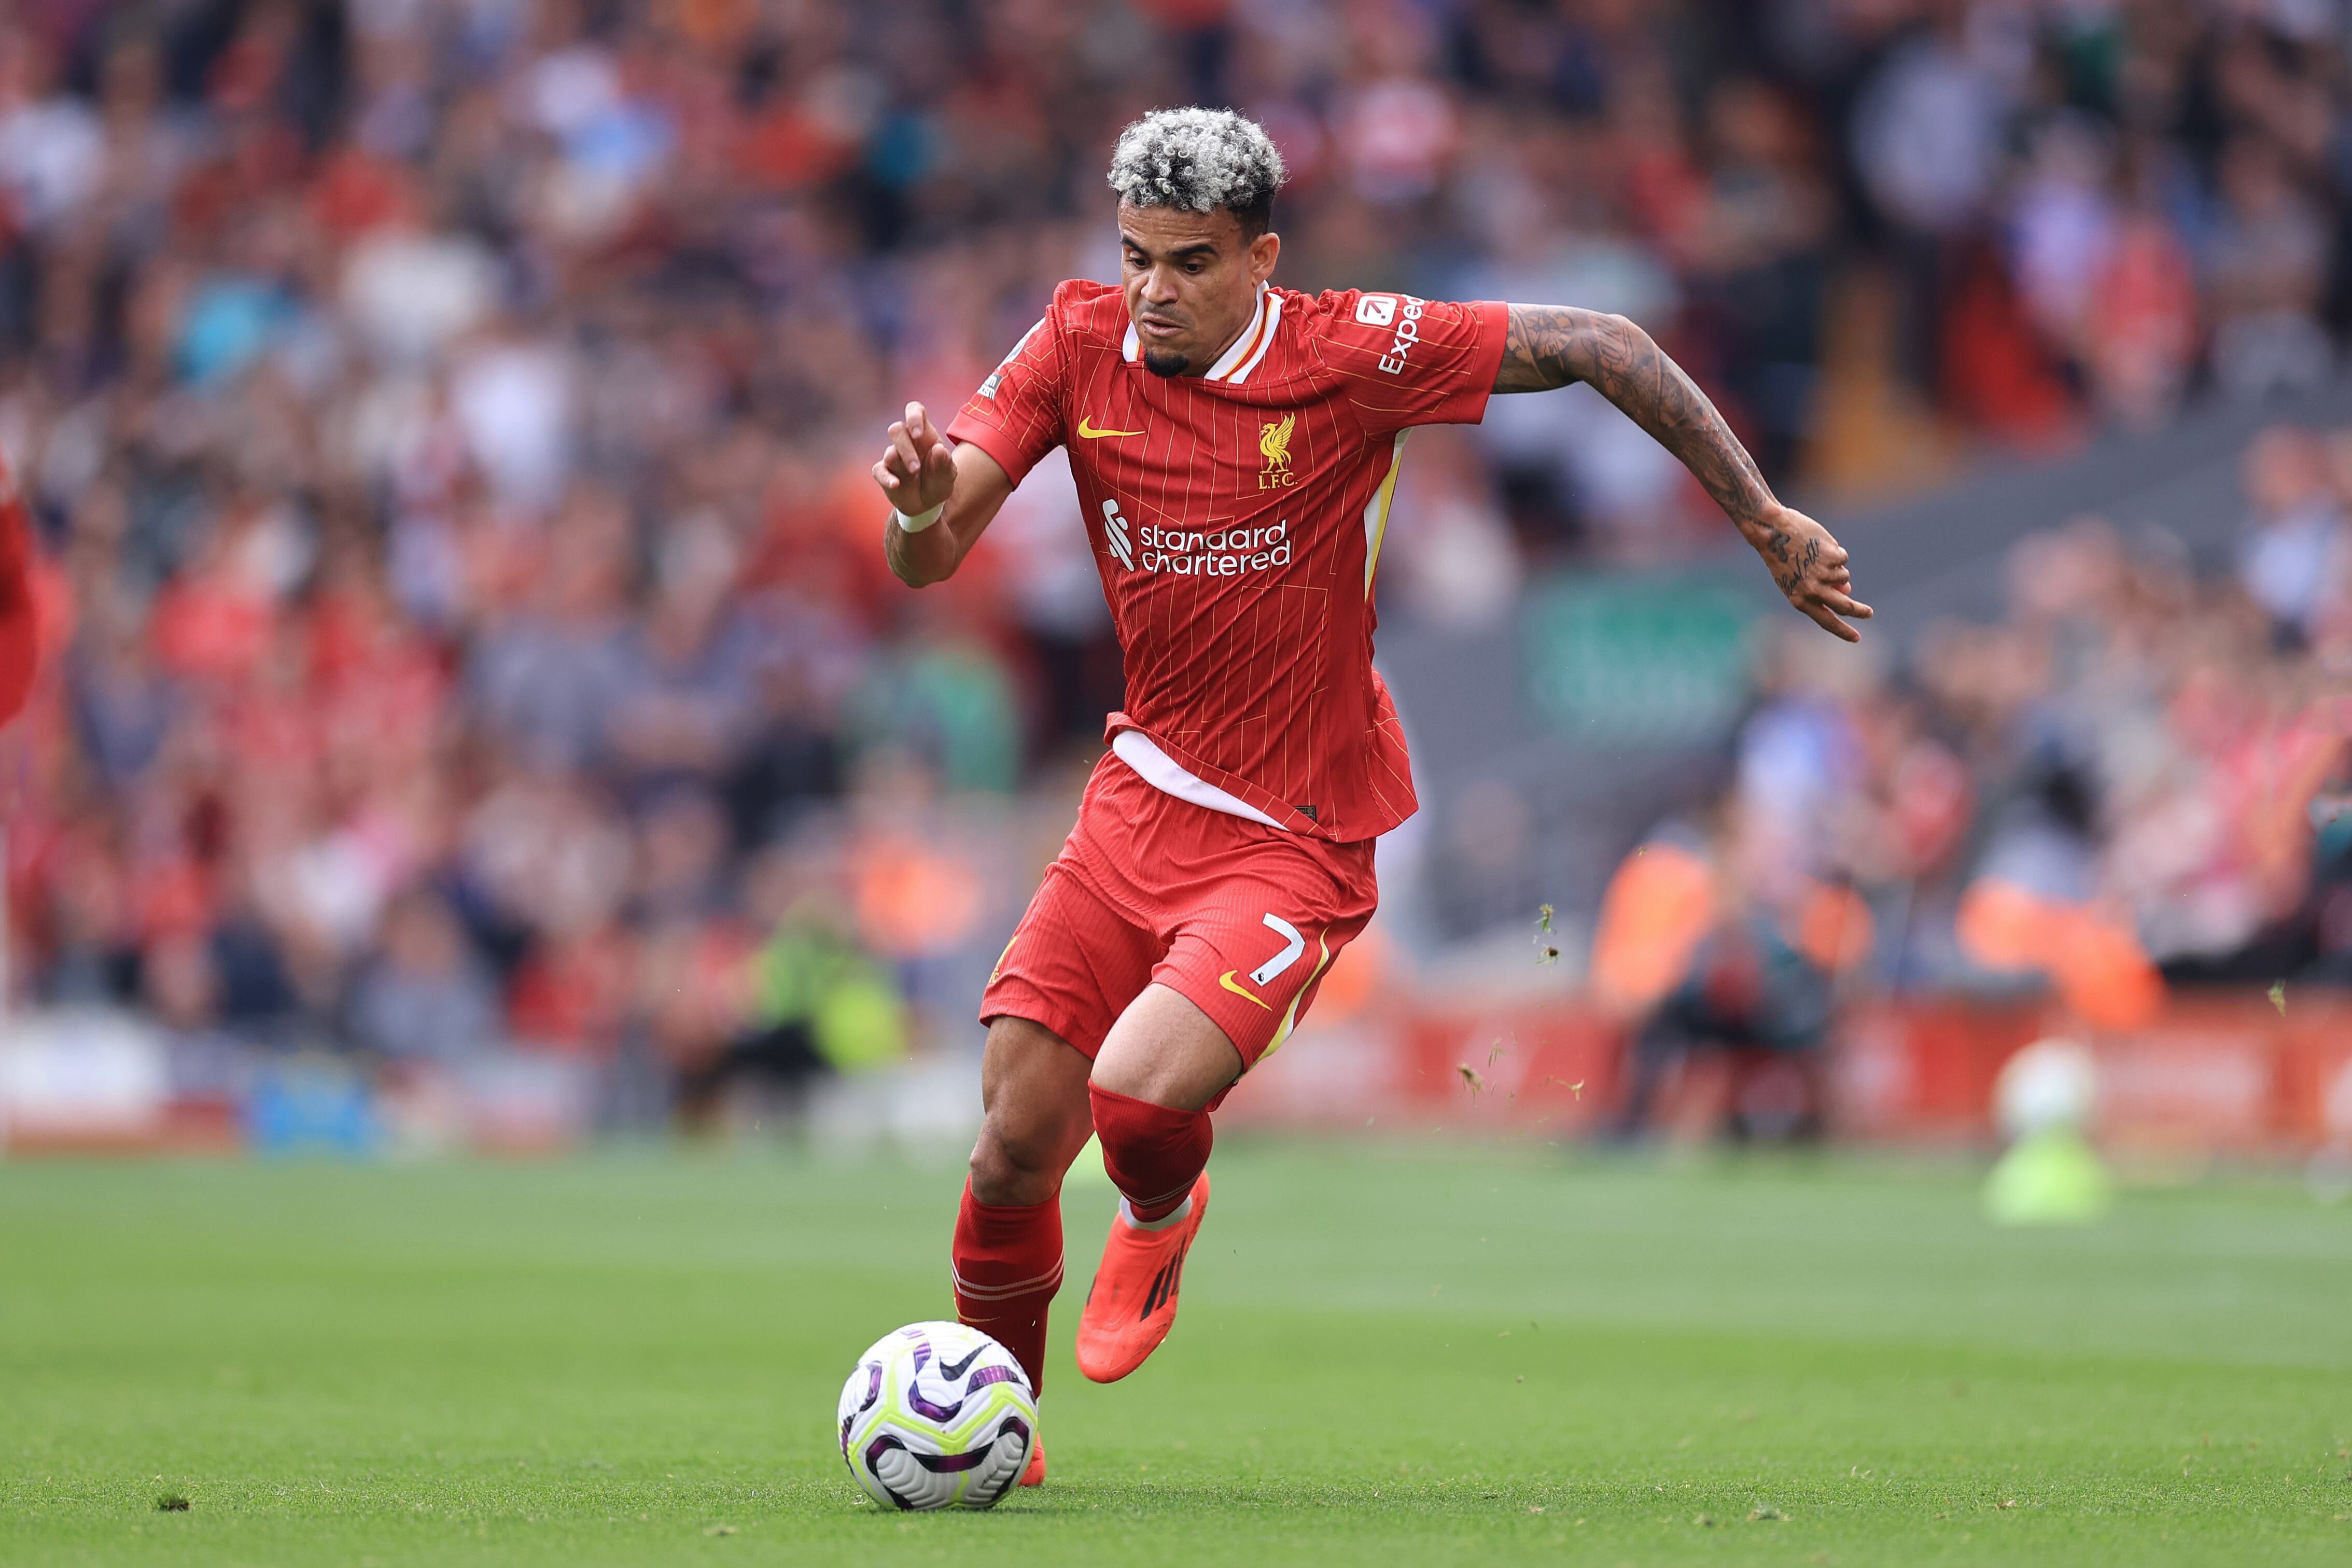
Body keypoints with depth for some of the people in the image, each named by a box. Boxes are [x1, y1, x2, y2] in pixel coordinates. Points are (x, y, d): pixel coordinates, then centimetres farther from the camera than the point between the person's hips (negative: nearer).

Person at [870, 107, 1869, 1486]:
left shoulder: (1350, 352, -16)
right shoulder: (1081, 347, -4)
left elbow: (1595, 348, -9)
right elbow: (931, 561, -7)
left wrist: (1765, 519, -7)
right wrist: (922, 502, -32)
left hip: (1297, 842, -4)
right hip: (1142, 797, 4)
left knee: (1138, 1099, -25)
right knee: (1015, 1141, -2)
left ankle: (1164, 1214, 15)